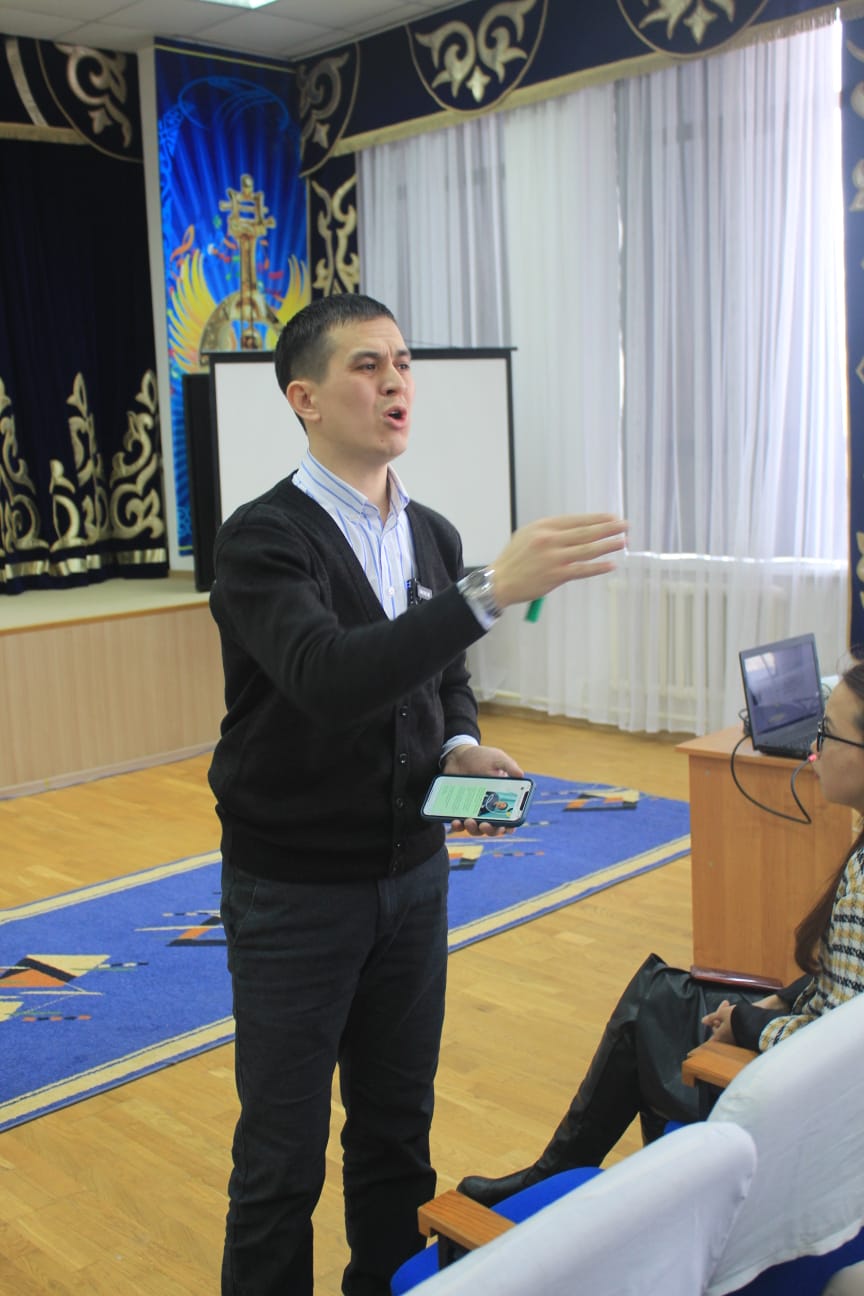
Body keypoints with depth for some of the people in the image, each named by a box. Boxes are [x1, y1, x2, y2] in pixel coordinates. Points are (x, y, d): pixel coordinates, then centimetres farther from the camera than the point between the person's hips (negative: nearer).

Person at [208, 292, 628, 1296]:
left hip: (413, 874, 6)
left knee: (397, 1131, 19)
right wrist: (493, 589, -41)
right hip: (295, 890, -5)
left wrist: (461, 746, -6)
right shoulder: (263, 538, -17)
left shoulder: (434, 537, 3)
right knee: (282, 1157, 8)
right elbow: (329, 677, -34)